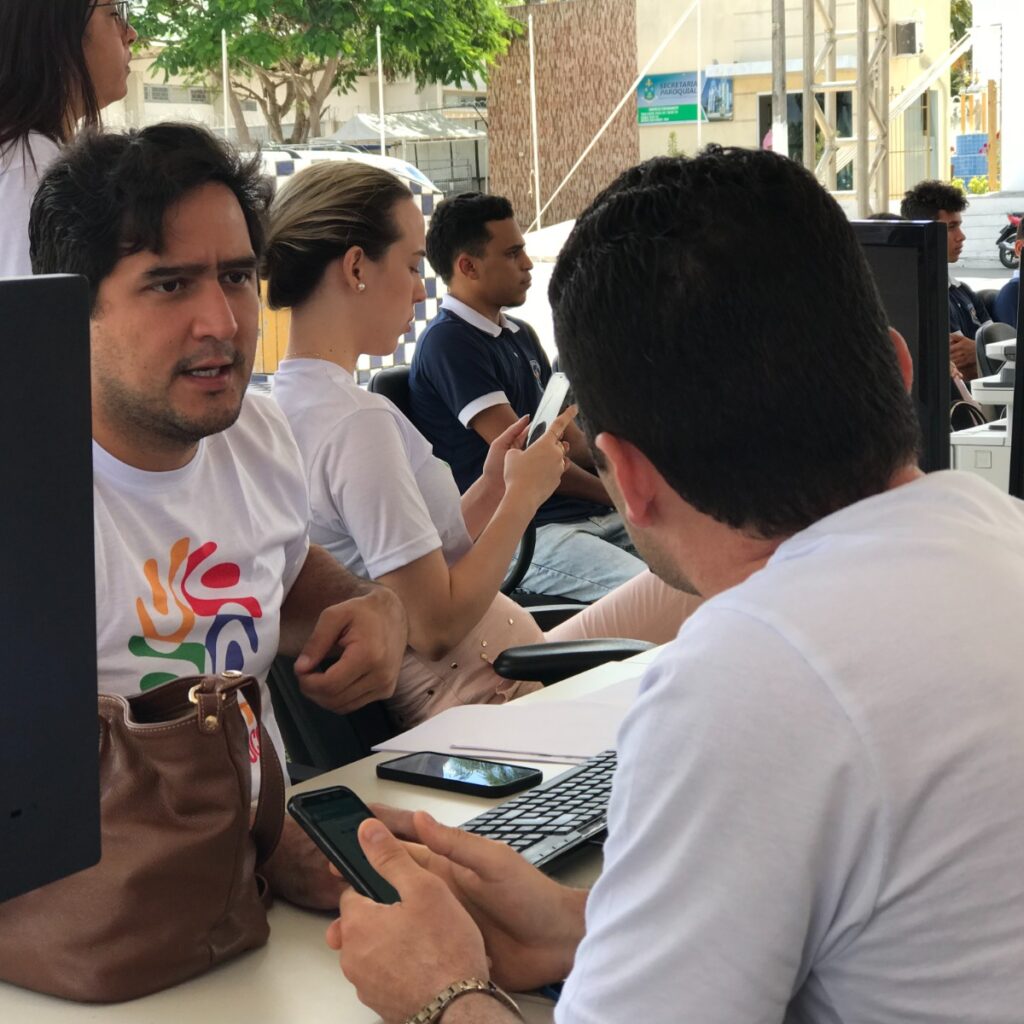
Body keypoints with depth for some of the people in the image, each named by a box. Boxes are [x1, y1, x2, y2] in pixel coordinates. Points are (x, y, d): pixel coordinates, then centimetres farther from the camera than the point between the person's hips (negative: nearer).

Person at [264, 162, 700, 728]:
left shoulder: (290, 403, 10)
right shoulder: (358, 423, -20)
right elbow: (435, 627, -20)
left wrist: (491, 488, 5)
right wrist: (524, 494, -10)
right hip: (487, 697, -10)